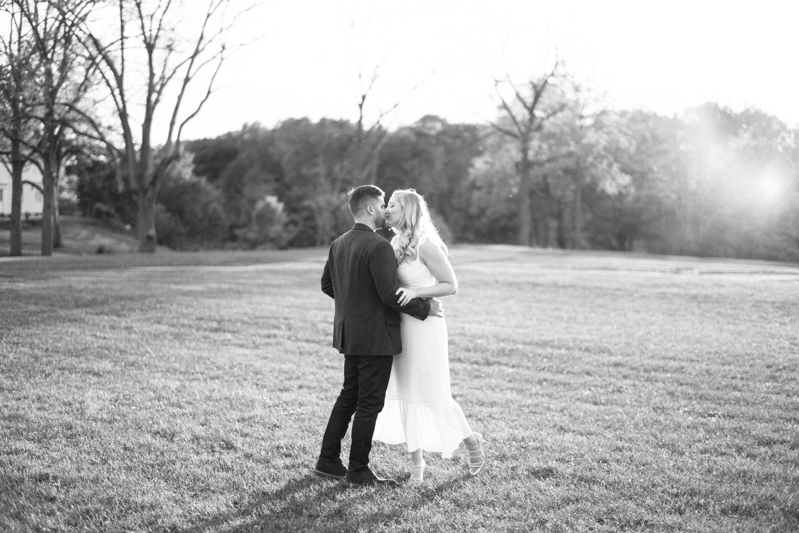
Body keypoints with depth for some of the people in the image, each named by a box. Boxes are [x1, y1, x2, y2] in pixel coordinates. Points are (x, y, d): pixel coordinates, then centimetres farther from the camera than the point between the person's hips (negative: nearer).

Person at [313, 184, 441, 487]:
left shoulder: (338, 244, 7)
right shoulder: (378, 246, -20)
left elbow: (327, 285, 16)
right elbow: (391, 295, -23)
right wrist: (424, 308, -10)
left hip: (349, 334, 9)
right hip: (375, 337, -9)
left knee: (349, 395, 19)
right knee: (369, 403, 2)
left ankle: (328, 461, 24)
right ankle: (358, 470, 11)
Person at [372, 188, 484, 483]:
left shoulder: (425, 245, -13)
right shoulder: (396, 244, 10)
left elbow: (451, 285, -12)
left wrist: (415, 292, -23)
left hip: (424, 326, -7)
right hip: (400, 326, 8)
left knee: (432, 394, 1)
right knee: (404, 394, 7)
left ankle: (471, 441, 25)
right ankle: (417, 463, 17)